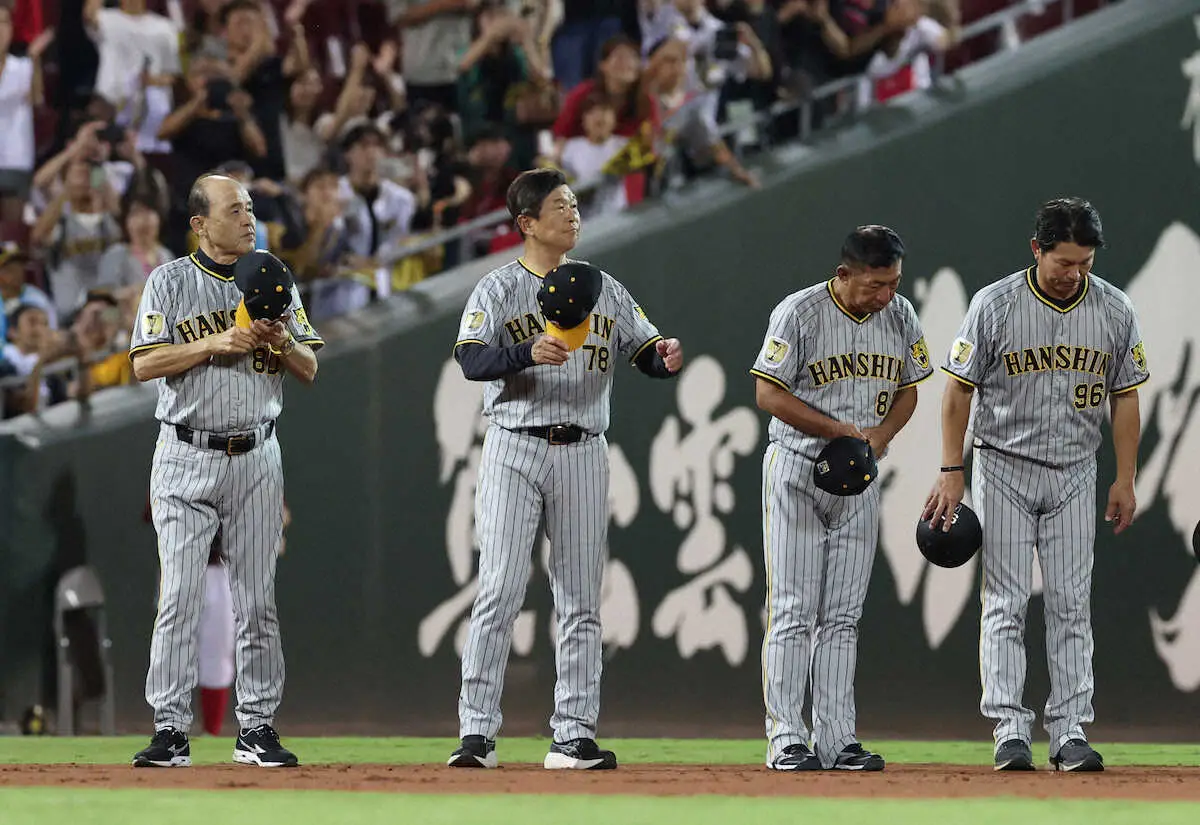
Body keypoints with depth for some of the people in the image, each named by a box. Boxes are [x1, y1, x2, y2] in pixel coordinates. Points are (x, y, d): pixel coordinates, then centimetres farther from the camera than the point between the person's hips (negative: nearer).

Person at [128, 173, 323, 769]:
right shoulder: (169, 282, 1)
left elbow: (309, 371, 9)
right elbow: (144, 364, -8)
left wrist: (280, 340, -12)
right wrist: (216, 343, -17)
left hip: (256, 457, 3)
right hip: (186, 457, -3)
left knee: (257, 600, 3)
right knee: (179, 597, -6)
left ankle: (257, 728, 9)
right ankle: (171, 731, -4)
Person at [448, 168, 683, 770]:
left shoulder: (604, 291, 12)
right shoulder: (498, 290, -1)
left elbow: (647, 351, 9)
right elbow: (471, 359, -16)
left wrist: (665, 358, -15)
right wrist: (530, 353, -32)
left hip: (583, 454, 4)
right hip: (514, 449, -4)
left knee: (581, 600, 4)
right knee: (500, 590, -11)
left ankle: (573, 737, 8)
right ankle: (477, 733, -11)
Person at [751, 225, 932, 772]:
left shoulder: (900, 316, 2)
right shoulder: (798, 314, -14)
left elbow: (907, 391, 13)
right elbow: (769, 395, -14)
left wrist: (881, 434, -8)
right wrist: (841, 430, -18)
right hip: (796, 470, -5)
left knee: (842, 617, 6)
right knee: (793, 612, -6)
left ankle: (837, 740, 7)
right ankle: (786, 740, -5)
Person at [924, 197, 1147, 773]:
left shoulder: (1114, 310, -2)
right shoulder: (994, 305, -10)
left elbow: (1124, 397, 6)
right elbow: (959, 390, -4)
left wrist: (1125, 481, 2)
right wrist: (951, 472, -8)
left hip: (1074, 473, 2)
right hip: (1004, 467, -2)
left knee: (1071, 605, 1)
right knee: (1006, 604, -5)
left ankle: (1070, 733, 2)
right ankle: (1010, 732, -5)